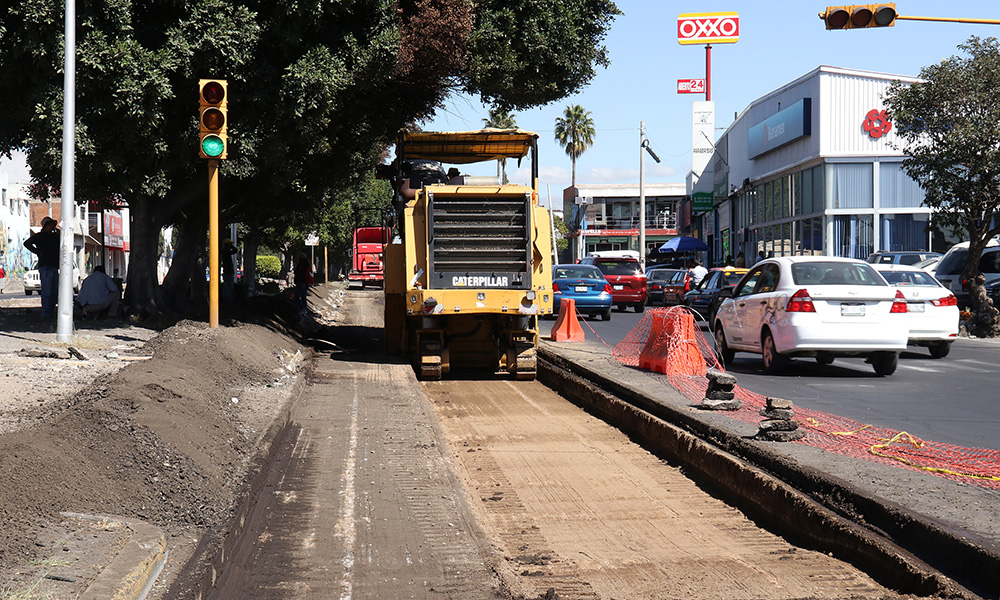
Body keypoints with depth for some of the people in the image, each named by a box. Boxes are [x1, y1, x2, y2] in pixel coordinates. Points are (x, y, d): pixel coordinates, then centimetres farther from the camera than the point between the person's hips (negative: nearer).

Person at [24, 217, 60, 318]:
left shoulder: (54, 236, 19)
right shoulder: (39, 236, 0)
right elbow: (27, 243, -8)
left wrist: (59, 235, 8)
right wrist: (38, 252, -12)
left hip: (55, 267, 7)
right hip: (45, 267, -7)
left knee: (55, 291, 7)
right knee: (47, 291, -10)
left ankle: (51, 312, 13)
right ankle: (46, 313, -10)